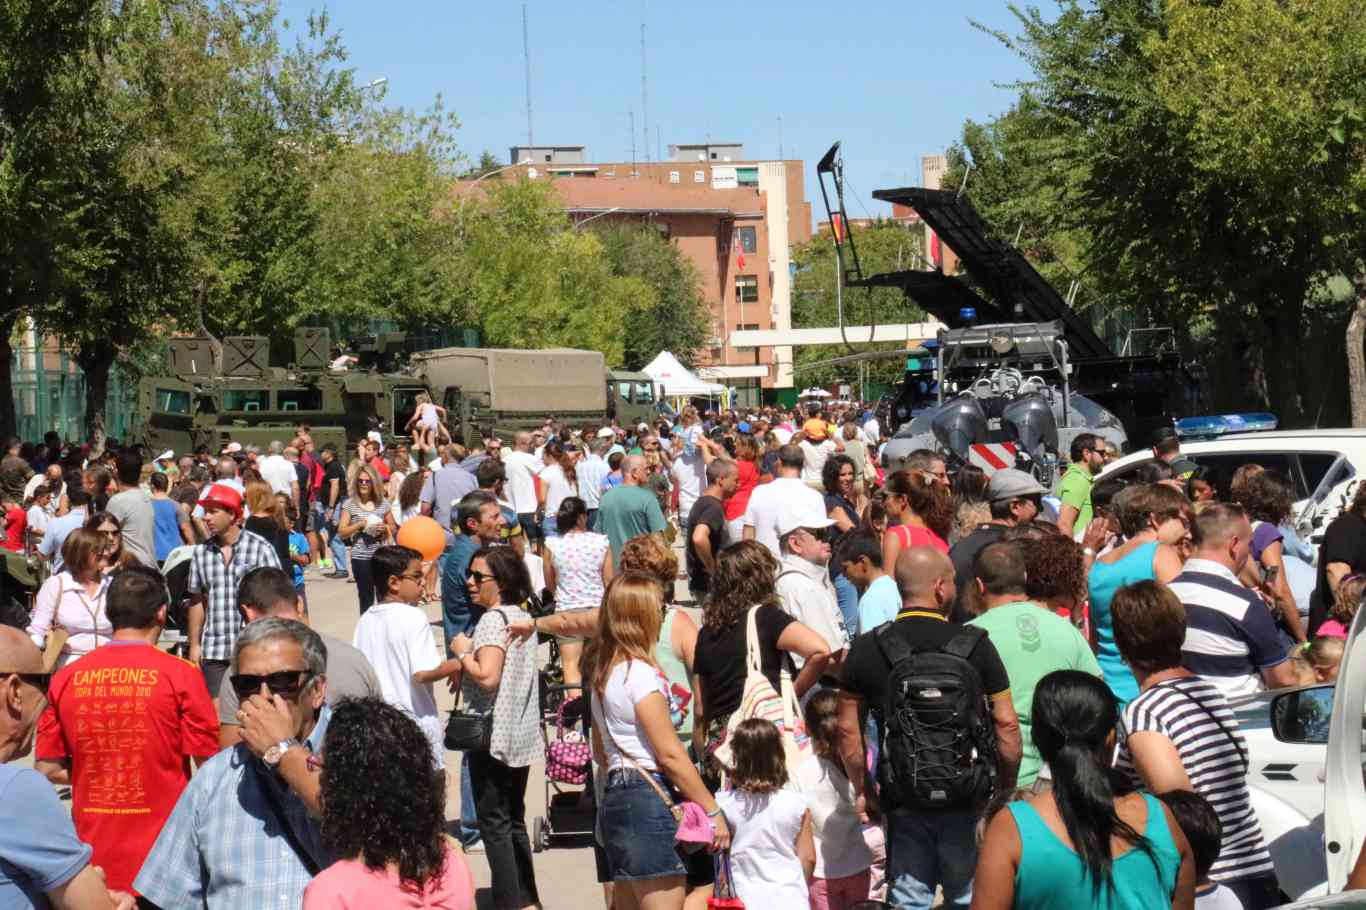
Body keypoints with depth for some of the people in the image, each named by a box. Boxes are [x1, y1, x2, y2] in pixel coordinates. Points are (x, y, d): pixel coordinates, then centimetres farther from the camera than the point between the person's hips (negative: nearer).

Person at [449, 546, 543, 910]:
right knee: (514, 819, 16)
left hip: (492, 736, -9)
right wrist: (469, 659, 15)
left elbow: (487, 676, -26)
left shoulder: (493, 619, -16)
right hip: (522, 736, 9)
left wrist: (463, 652, -11)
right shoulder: (523, 616, 11)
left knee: (494, 823, -2)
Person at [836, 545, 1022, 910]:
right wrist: (1006, 788, 7)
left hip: (903, 801, 1)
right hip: (968, 798, -1)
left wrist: (861, 790, 13)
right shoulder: (975, 646, -7)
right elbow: (1006, 725, -6)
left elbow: (848, 731, 1)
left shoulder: (866, 650, -2)